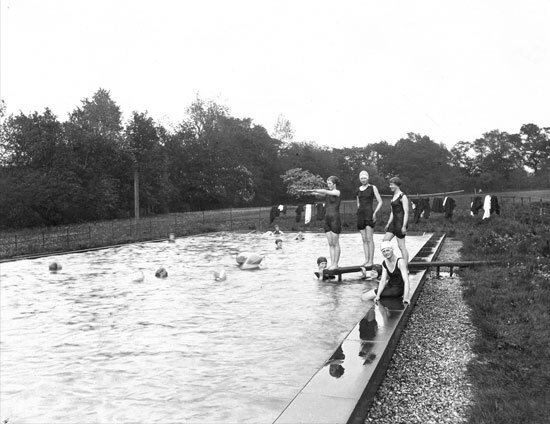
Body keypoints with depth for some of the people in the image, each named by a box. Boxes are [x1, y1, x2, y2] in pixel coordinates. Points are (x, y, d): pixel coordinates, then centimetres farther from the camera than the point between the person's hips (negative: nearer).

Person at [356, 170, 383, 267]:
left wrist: (375, 213, -11)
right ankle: (366, 260, 7)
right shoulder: (358, 190, 14)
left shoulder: (373, 188, 1)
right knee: (364, 239, 5)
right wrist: (360, 211, 13)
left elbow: (380, 202, 0)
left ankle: (371, 261, -8)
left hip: (369, 214, -5)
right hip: (360, 215, 5)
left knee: (369, 239, -9)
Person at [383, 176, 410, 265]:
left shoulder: (403, 197, -12)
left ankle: (405, 267, 6)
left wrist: (404, 226, -22)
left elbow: (406, 212, -17)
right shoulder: (394, 196, 15)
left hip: (400, 222, -9)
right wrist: (388, 223, 19)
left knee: (401, 246, -3)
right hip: (394, 222, 9)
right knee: (385, 241, 6)